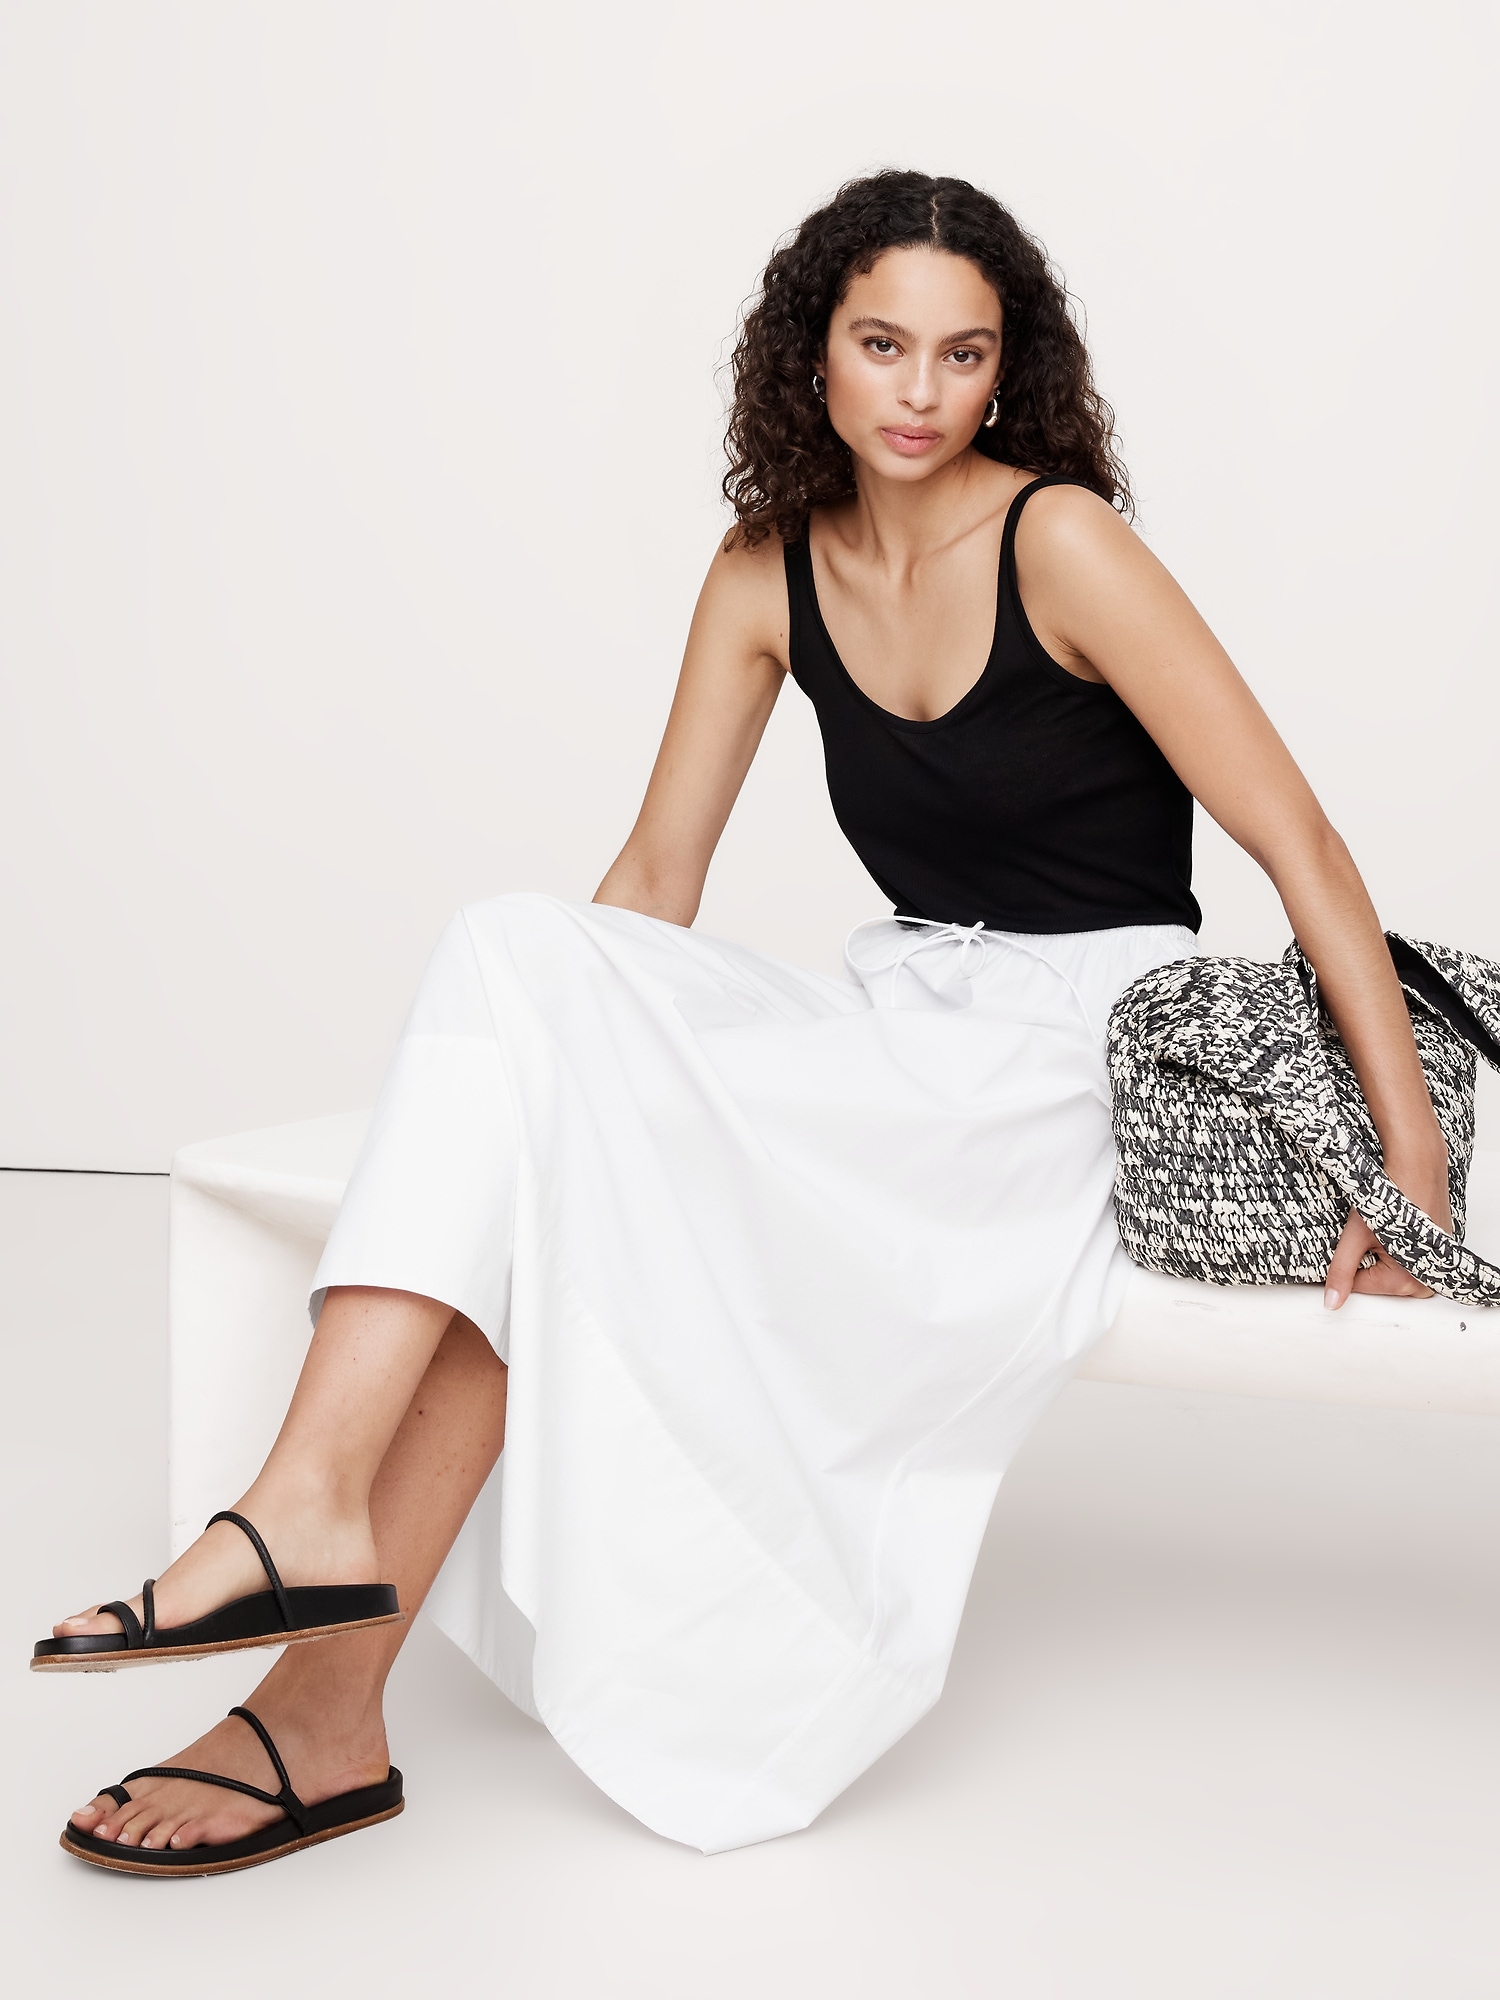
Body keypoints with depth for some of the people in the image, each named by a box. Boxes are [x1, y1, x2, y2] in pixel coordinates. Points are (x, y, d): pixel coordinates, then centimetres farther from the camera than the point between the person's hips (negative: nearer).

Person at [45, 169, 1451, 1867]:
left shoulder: (1060, 542, -11)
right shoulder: (771, 571, 7)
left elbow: (1295, 837, -12)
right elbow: (657, 874, 9)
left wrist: (1410, 1149, -16)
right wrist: (545, 1038, -5)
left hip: (1083, 1067, -5)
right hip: (902, 1029, 5)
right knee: (516, 962, -22)